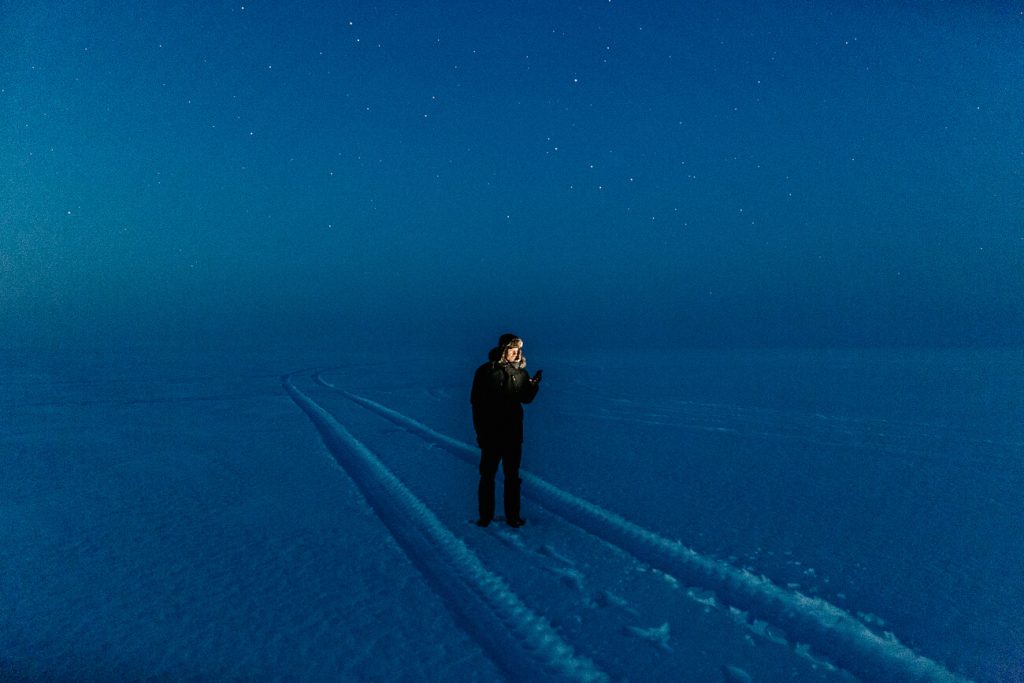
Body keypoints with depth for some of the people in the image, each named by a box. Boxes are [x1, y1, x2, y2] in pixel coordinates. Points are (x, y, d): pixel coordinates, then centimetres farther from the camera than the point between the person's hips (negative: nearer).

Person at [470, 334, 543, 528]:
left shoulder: (520, 371, 2)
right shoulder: (485, 371, -7)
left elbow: (526, 398, 5)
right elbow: (475, 401, -5)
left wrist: (534, 384, -15)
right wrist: (480, 429, -7)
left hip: (513, 433, 3)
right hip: (490, 433, -3)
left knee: (512, 476, 10)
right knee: (487, 476, 7)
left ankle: (512, 516, 19)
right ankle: (485, 516, 18)